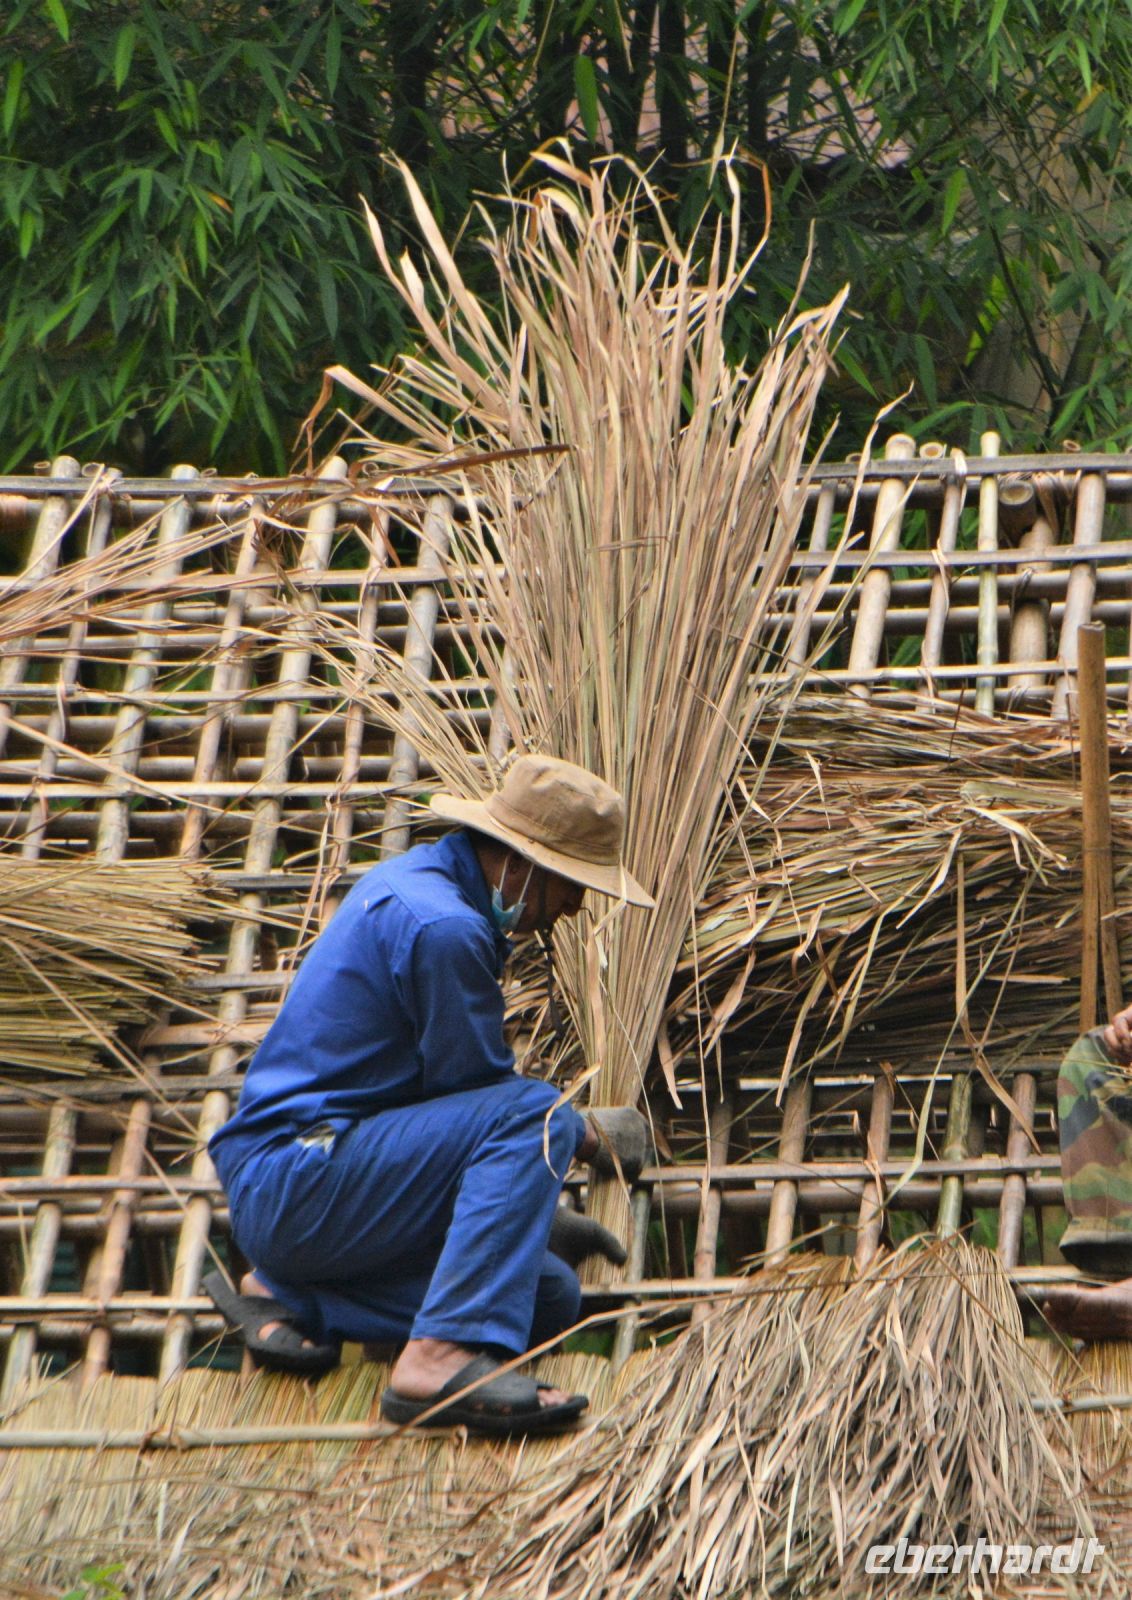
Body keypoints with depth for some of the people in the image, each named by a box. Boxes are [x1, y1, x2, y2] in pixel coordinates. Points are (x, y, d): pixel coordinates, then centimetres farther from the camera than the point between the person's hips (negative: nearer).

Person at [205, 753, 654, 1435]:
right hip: (298, 1182, -11)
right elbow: (479, 1089, -10)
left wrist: (532, 1209, 25)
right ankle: (442, 1359, -31)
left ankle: (292, 1294, 3)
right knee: (533, 1114, -24)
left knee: (552, 1295, 3)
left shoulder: (414, 878, 15)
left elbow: (457, 1086, 26)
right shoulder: (445, 929, -18)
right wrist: (591, 1137, 8)